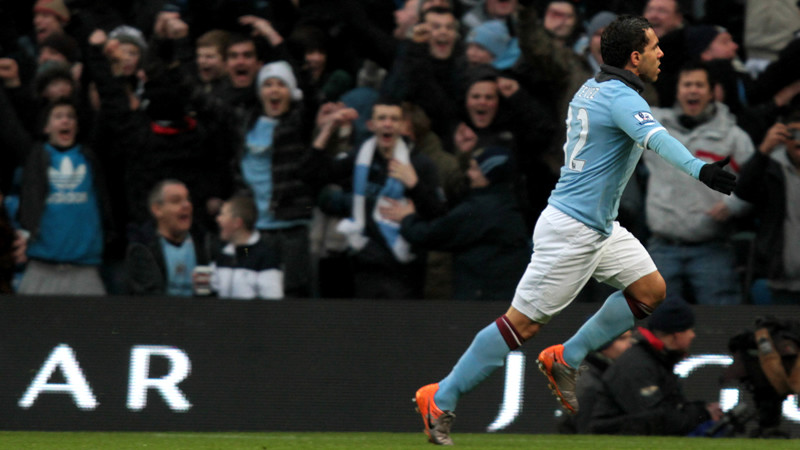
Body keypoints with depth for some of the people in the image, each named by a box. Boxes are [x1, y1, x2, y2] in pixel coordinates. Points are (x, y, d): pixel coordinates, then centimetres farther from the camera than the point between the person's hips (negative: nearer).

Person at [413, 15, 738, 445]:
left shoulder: (591, 88, 9)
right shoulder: (621, 98, -20)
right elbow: (656, 138, -40)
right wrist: (699, 169, -55)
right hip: (571, 231, -10)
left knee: (651, 290, 9)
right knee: (524, 322, -5)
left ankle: (565, 359, 14)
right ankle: (440, 400, 2)